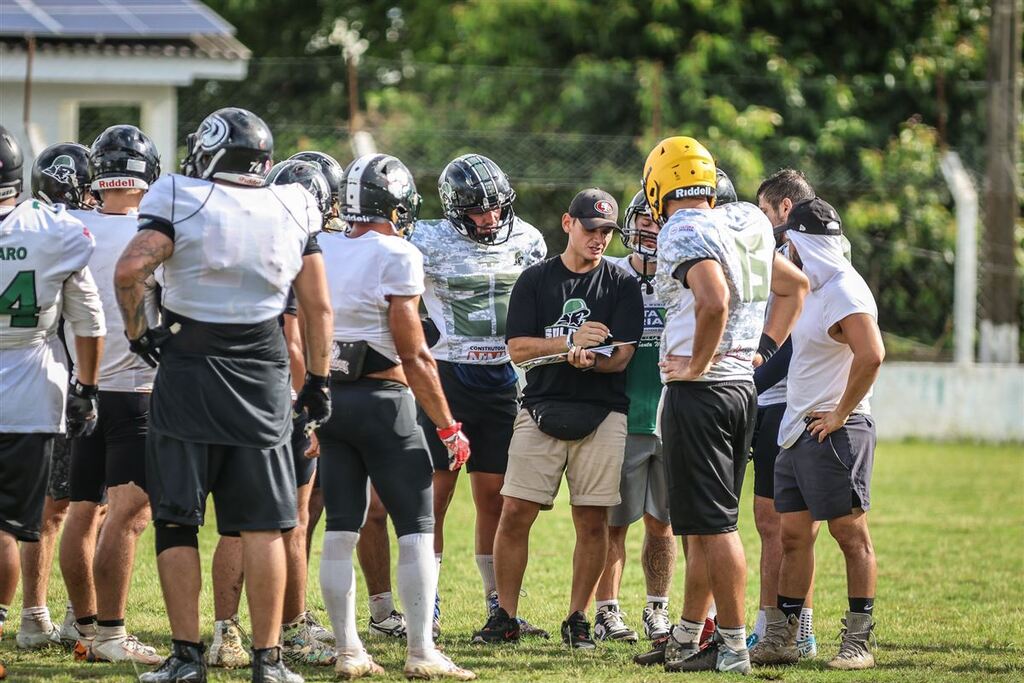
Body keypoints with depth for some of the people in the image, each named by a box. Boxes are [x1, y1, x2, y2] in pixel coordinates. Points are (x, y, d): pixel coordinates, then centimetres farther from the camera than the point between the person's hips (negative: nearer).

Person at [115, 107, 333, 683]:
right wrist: (319, 381, 14)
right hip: (262, 379, 2)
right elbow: (318, 306, 6)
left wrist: (138, 332, -4)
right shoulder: (294, 210, 5)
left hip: (187, 375, -2)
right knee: (264, 524, 5)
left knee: (178, 521, 4)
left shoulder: (181, 202, -6)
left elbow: (130, 269, -19)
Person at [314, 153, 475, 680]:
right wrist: (448, 426, -6)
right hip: (383, 398, -6)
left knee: (341, 530, 8)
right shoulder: (396, 257, -12)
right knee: (416, 531, 0)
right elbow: (413, 355, -12)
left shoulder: (321, 254, 6)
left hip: (329, 399, 6)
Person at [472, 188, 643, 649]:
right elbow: (518, 348, 1)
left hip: (600, 415, 0)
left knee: (592, 520, 0)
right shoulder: (535, 280, 8)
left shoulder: (621, 284, 6)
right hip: (541, 408, 1)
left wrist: (589, 358, -23)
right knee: (516, 514, -4)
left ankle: (577, 619, 11)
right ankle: (505, 617, 6)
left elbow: (621, 355, -2)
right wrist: (569, 342, -12)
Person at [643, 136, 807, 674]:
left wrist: (697, 364, -18)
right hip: (743, 386, 9)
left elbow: (714, 300, -31)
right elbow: (794, 286, 23)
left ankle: (733, 646, -4)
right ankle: (686, 640, 22)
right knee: (705, 522, 15)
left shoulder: (685, 234, -14)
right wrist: (762, 351, 19)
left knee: (712, 523, -5)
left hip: (701, 390, -9)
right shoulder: (742, 227, 12)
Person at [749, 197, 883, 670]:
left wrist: (840, 414, -21)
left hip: (833, 432, -10)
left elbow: (871, 354, -28)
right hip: (797, 432, 10)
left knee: (850, 534, -5)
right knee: (794, 535, 11)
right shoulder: (816, 289, 15)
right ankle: (779, 639, 15)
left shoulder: (844, 293, -16)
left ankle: (859, 643, -2)